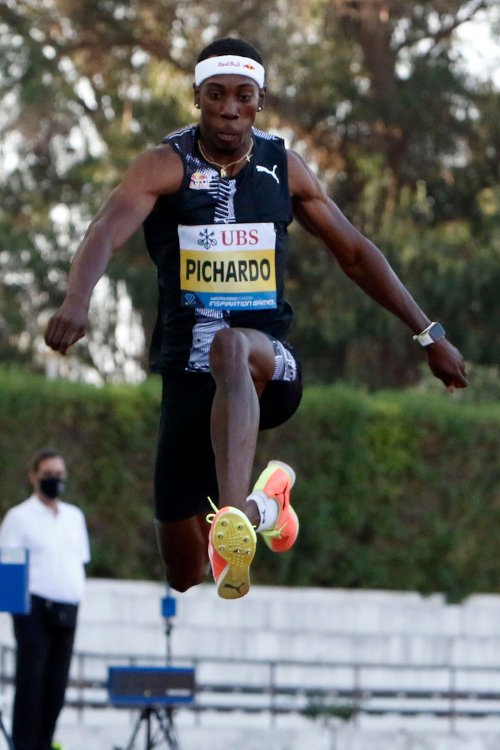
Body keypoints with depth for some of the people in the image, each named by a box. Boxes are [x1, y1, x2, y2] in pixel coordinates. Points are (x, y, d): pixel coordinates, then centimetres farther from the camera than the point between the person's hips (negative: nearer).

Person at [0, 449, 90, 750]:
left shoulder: (75, 517, 17)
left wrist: (77, 593, 11)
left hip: (68, 611, 5)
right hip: (36, 608, -5)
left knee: (57, 682, 5)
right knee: (31, 680, -7)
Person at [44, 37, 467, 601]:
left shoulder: (284, 168, 7)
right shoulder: (167, 165, -4)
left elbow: (354, 252, 17)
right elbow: (107, 231, -22)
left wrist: (428, 333, 14)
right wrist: (77, 301, -43)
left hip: (270, 364, 0)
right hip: (185, 368, 0)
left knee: (230, 348, -40)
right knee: (185, 572, 1)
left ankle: (236, 516, -57)